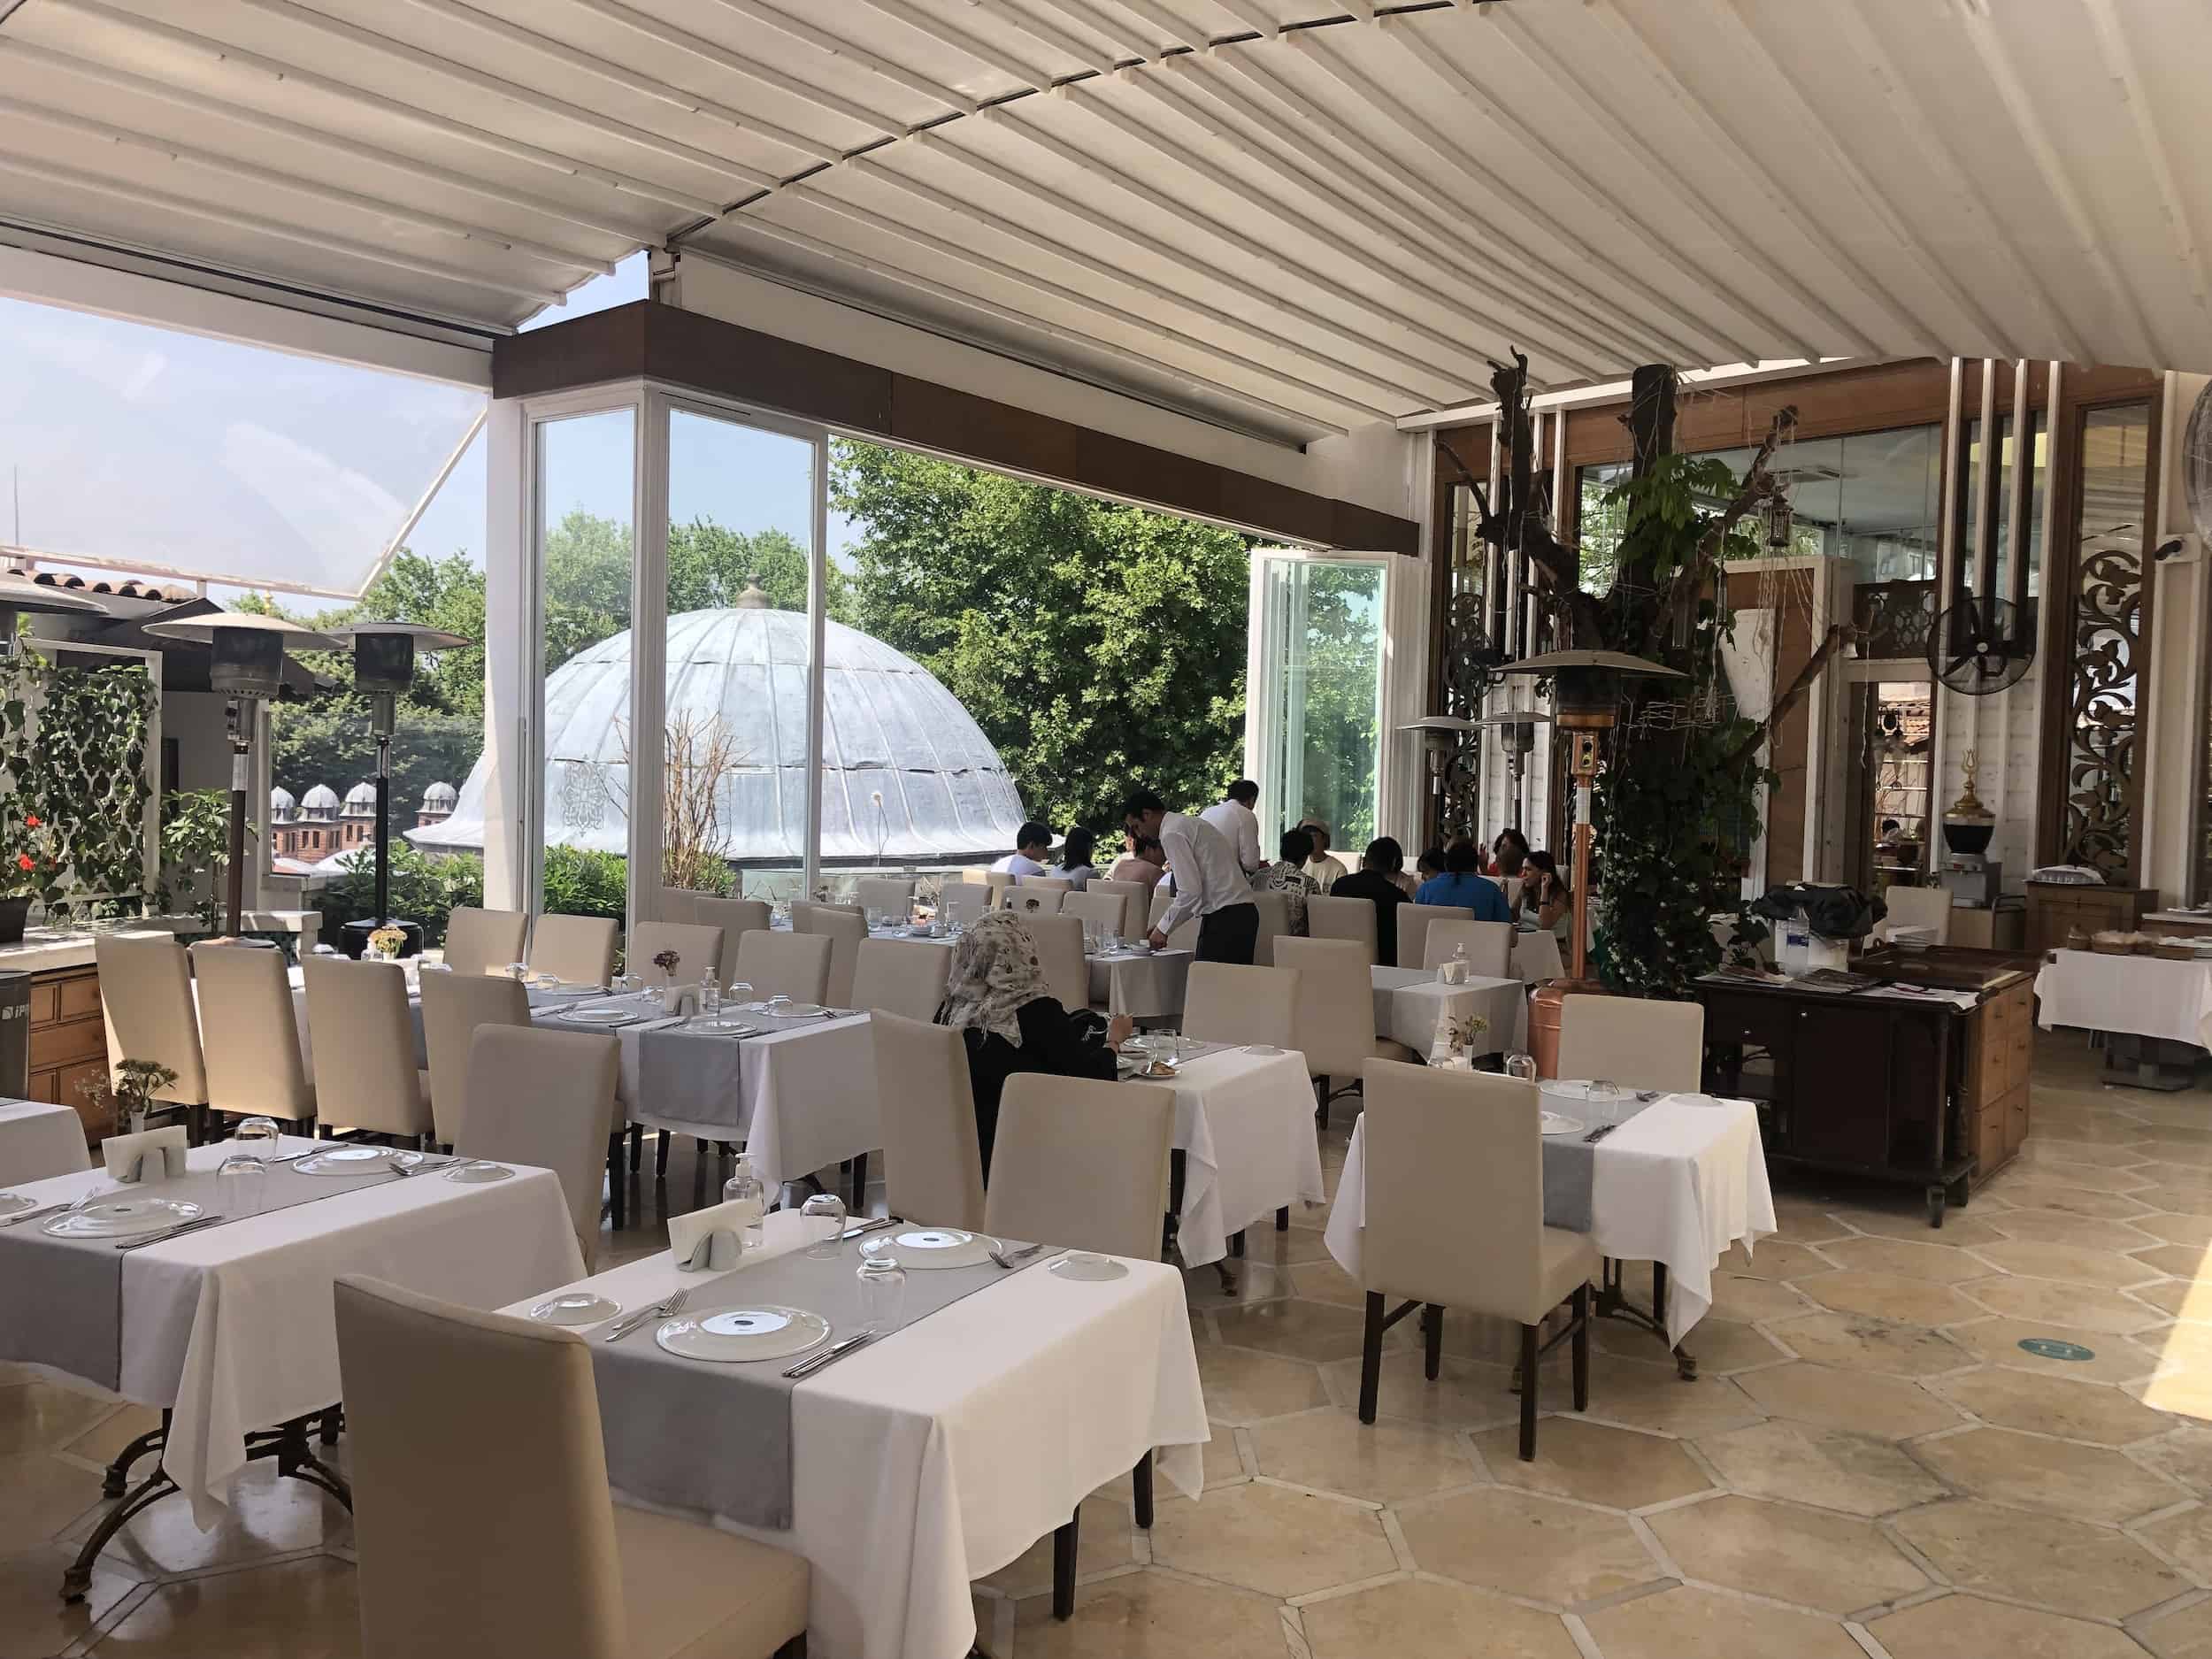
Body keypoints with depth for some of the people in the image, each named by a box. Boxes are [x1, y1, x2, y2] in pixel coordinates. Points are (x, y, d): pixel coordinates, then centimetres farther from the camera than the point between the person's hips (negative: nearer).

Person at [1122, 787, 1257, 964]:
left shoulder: (1172, 834, -10)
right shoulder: (1192, 824, 20)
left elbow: (1190, 893, -17)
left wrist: (1164, 929, -5)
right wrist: (1165, 925, 20)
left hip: (1223, 919, -10)